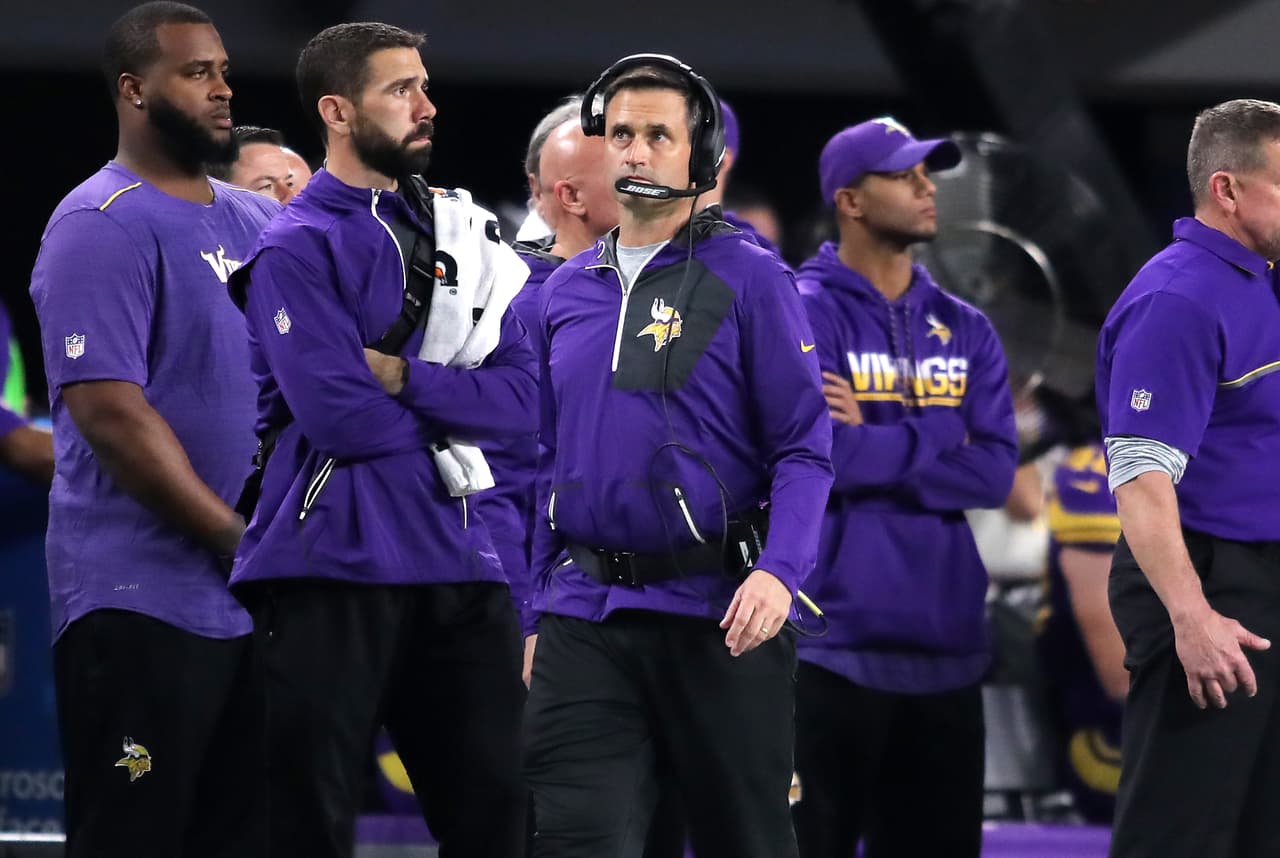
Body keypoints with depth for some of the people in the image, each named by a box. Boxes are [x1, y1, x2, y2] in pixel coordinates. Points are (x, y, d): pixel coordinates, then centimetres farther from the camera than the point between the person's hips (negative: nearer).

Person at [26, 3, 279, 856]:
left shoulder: (259, 222, 14)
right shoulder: (102, 226, -10)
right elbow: (108, 410, -17)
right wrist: (234, 537, -15)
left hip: (257, 601, 8)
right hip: (143, 598, -8)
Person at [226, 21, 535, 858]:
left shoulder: (463, 234, 13)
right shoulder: (299, 248, -5)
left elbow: (523, 395, 2)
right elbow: (336, 412, -17)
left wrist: (404, 379, -11)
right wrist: (449, 413, -2)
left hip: (457, 562, 6)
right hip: (334, 565, -6)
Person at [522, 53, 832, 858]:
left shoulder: (749, 279, -1)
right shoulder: (565, 292, 13)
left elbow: (804, 449, -6)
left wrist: (780, 571, -22)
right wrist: (531, 613, 12)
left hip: (717, 614, -3)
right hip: (587, 621, 4)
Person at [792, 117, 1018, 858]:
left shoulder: (964, 330, 13)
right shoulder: (802, 317, -5)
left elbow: (994, 471, 1)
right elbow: (815, 454, -19)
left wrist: (873, 444, -9)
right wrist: (935, 439, -6)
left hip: (947, 645, 6)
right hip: (834, 643, -6)